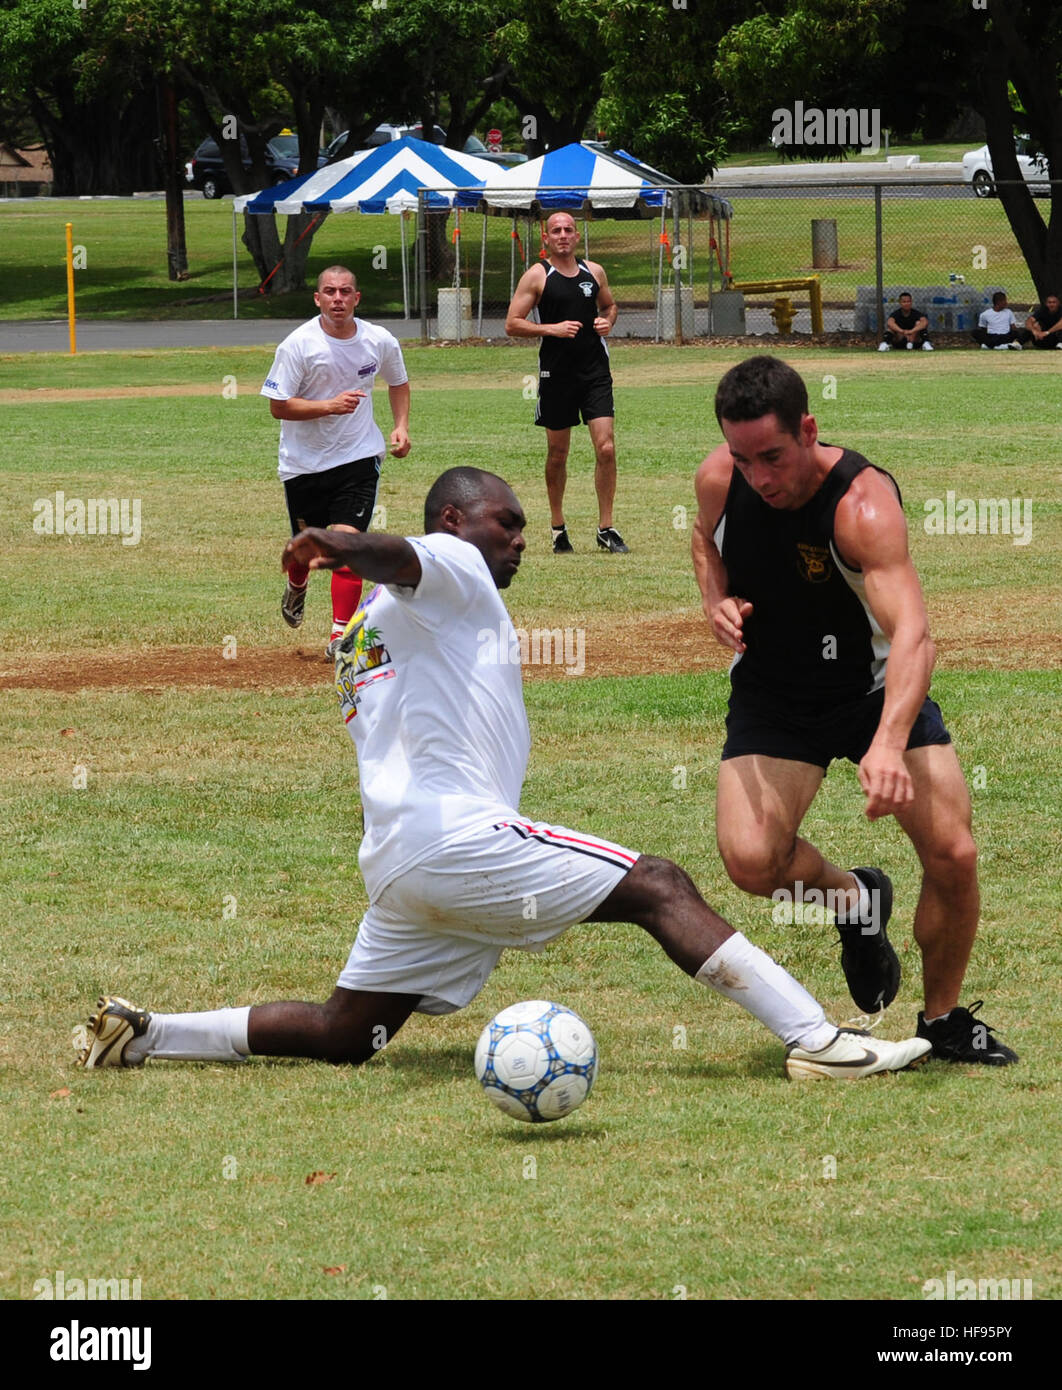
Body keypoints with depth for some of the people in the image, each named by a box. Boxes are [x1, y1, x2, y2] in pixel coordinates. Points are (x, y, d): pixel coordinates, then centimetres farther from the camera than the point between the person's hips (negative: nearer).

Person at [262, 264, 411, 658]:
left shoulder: (380, 342, -4)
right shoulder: (298, 345, -14)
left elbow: (398, 384, 17)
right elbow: (278, 406, -14)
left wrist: (401, 426, 2)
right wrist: (330, 406, -26)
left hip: (358, 457, 0)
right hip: (304, 460, 0)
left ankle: (340, 636, -11)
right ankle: (296, 589, 50)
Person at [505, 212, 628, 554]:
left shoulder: (594, 272, 9)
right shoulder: (537, 276, -3)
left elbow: (609, 305, 26)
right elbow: (512, 324, -5)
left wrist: (607, 322, 3)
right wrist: (552, 329, -17)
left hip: (595, 371, 2)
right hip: (556, 373, -2)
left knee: (606, 448, -7)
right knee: (557, 453, 6)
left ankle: (606, 529, 0)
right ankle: (558, 528, 21)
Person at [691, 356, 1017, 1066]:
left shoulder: (863, 503, -31)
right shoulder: (720, 480, -16)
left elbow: (913, 633, -43)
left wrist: (888, 742, -59)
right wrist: (717, 600, -11)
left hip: (876, 688, -3)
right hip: (772, 698, 3)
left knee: (954, 855, -13)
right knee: (751, 860, -21)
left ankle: (944, 1019, 14)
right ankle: (854, 899, 13)